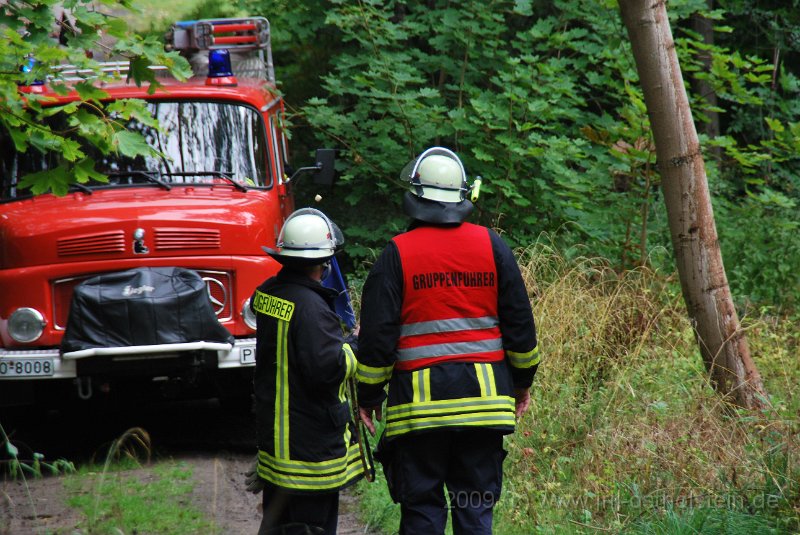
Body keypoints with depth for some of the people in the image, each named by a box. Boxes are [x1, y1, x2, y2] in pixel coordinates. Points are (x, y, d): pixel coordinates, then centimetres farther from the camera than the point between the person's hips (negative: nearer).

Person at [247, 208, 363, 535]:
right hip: (310, 443, -9)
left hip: (273, 433, 9)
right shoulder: (310, 307, -22)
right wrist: (355, 346, -9)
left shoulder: (267, 294, 7)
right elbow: (328, 369, -26)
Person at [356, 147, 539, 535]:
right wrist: (522, 381, 21)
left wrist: (368, 394, 8)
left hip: (419, 399, -2)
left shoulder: (397, 254, -3)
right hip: (484, 397, 2)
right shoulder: (491, 246, 4)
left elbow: (377, 334, -4)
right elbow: (519, 320, 8)